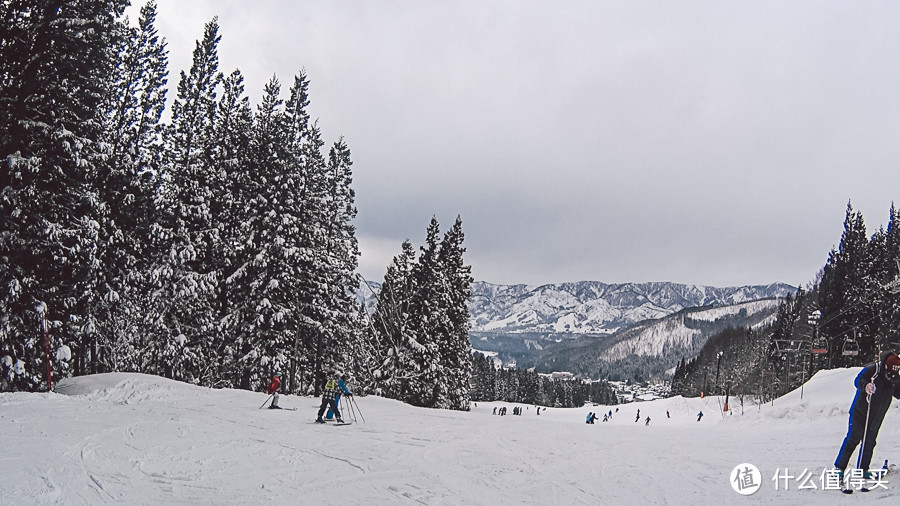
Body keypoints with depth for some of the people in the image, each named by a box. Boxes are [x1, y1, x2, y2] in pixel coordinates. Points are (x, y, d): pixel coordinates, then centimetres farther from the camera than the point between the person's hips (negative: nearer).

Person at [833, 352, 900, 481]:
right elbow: (858, 380, -25)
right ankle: (839, 467, -2)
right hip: (860, 413, -5)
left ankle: (863, 469, 19)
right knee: (852, 439, -7)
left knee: (869, 442, 8)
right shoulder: (872, 370, -16)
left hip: (876, 417, 5)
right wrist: (865, 386, -46)